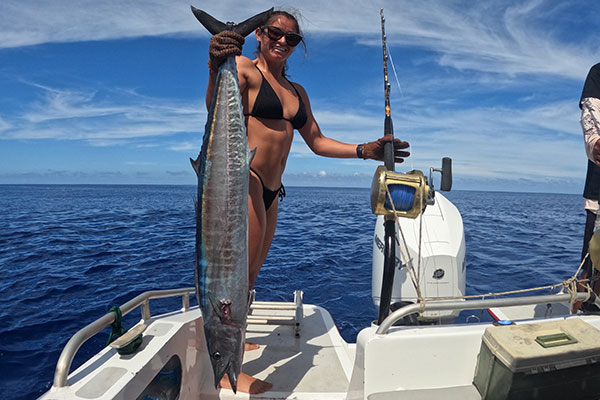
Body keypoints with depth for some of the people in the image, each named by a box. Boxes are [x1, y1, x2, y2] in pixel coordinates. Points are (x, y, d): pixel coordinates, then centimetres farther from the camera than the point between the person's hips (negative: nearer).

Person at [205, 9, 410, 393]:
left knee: (249, 276, 15)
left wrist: (364, 151, 12)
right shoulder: (246, 69, -2)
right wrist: (216, 69, -42)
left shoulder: (297, 91, 22)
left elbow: (317, 142, 21)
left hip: (270, 192, 8)